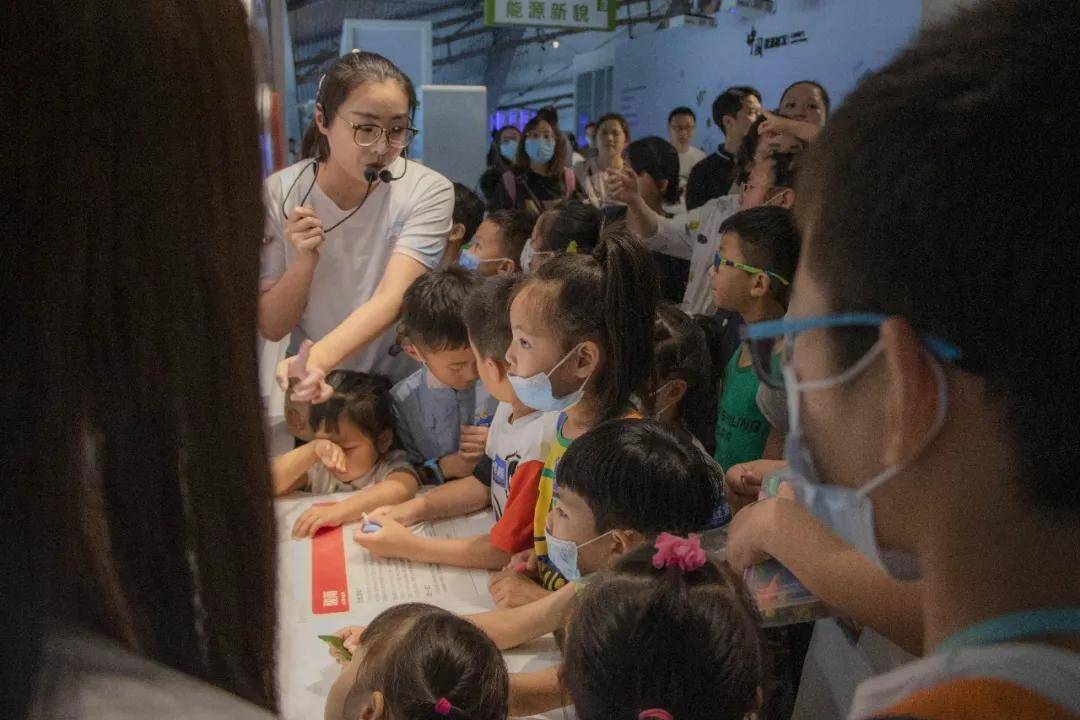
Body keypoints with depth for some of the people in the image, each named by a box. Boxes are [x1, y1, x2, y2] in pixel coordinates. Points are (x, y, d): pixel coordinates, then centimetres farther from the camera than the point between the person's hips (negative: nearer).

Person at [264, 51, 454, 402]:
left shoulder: (428, 192, -16)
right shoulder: (279, 194, -11)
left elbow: (392, 297, -29)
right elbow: (271, 328, -7)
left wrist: (318, 358, -47)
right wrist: (304, 260, -26)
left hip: (401, 386, -1)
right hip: (311, 390, 2)